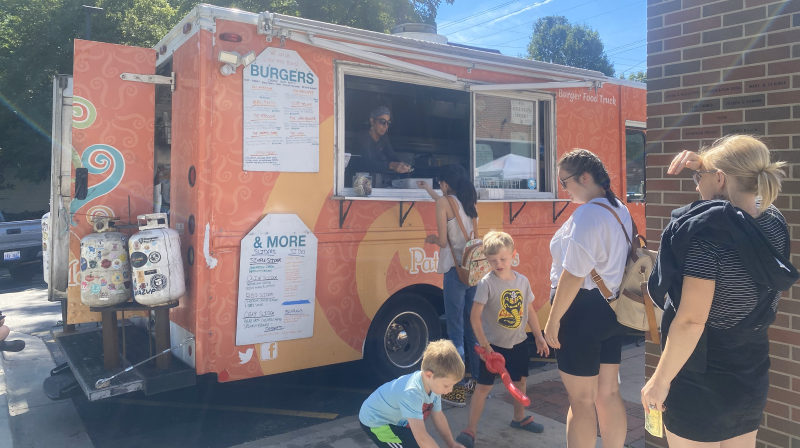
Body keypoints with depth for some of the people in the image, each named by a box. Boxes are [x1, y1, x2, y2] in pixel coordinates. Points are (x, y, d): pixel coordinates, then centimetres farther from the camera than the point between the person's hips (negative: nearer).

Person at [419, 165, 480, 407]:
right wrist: (428, 189, 46)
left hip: (455, 272, -7)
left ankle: (458, 390, 5)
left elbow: (443, 241, -10)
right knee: (473, 328, 16)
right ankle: (477, 380, 24)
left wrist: (432, 238, 13)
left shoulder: (444, 202, -8)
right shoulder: (470, 202, 12)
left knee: (456, 332, -1)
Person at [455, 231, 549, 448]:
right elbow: (475, 317, -20)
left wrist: (539, 337, 9)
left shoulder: (522, 281, -3)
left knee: (520, 381, 20)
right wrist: (484, 346, -20)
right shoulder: (487, 283, -18)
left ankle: (519, 418, 42)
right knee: (484, 386, -1)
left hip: (518, 344, 5)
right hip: (494, 345, -5)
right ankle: (470, 429, 7)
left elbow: (530, 311, 8)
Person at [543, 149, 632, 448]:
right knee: (609, 393, 17)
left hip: (584, 311, -9)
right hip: (613, 310, 9)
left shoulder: (587, 214, -19)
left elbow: (573, 276, -22)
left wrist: (553, 320, -15)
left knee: (581, 399, 3)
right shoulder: (620, 210, 10)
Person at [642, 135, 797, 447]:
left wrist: (660, 380, -16)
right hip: (752, 375, 7)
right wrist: (704, 165, 6)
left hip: (702, 381, -7)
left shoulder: (707, 232, -24)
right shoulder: (773, 224, -1)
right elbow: (735, 185, 23)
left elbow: (691, 321, -25)